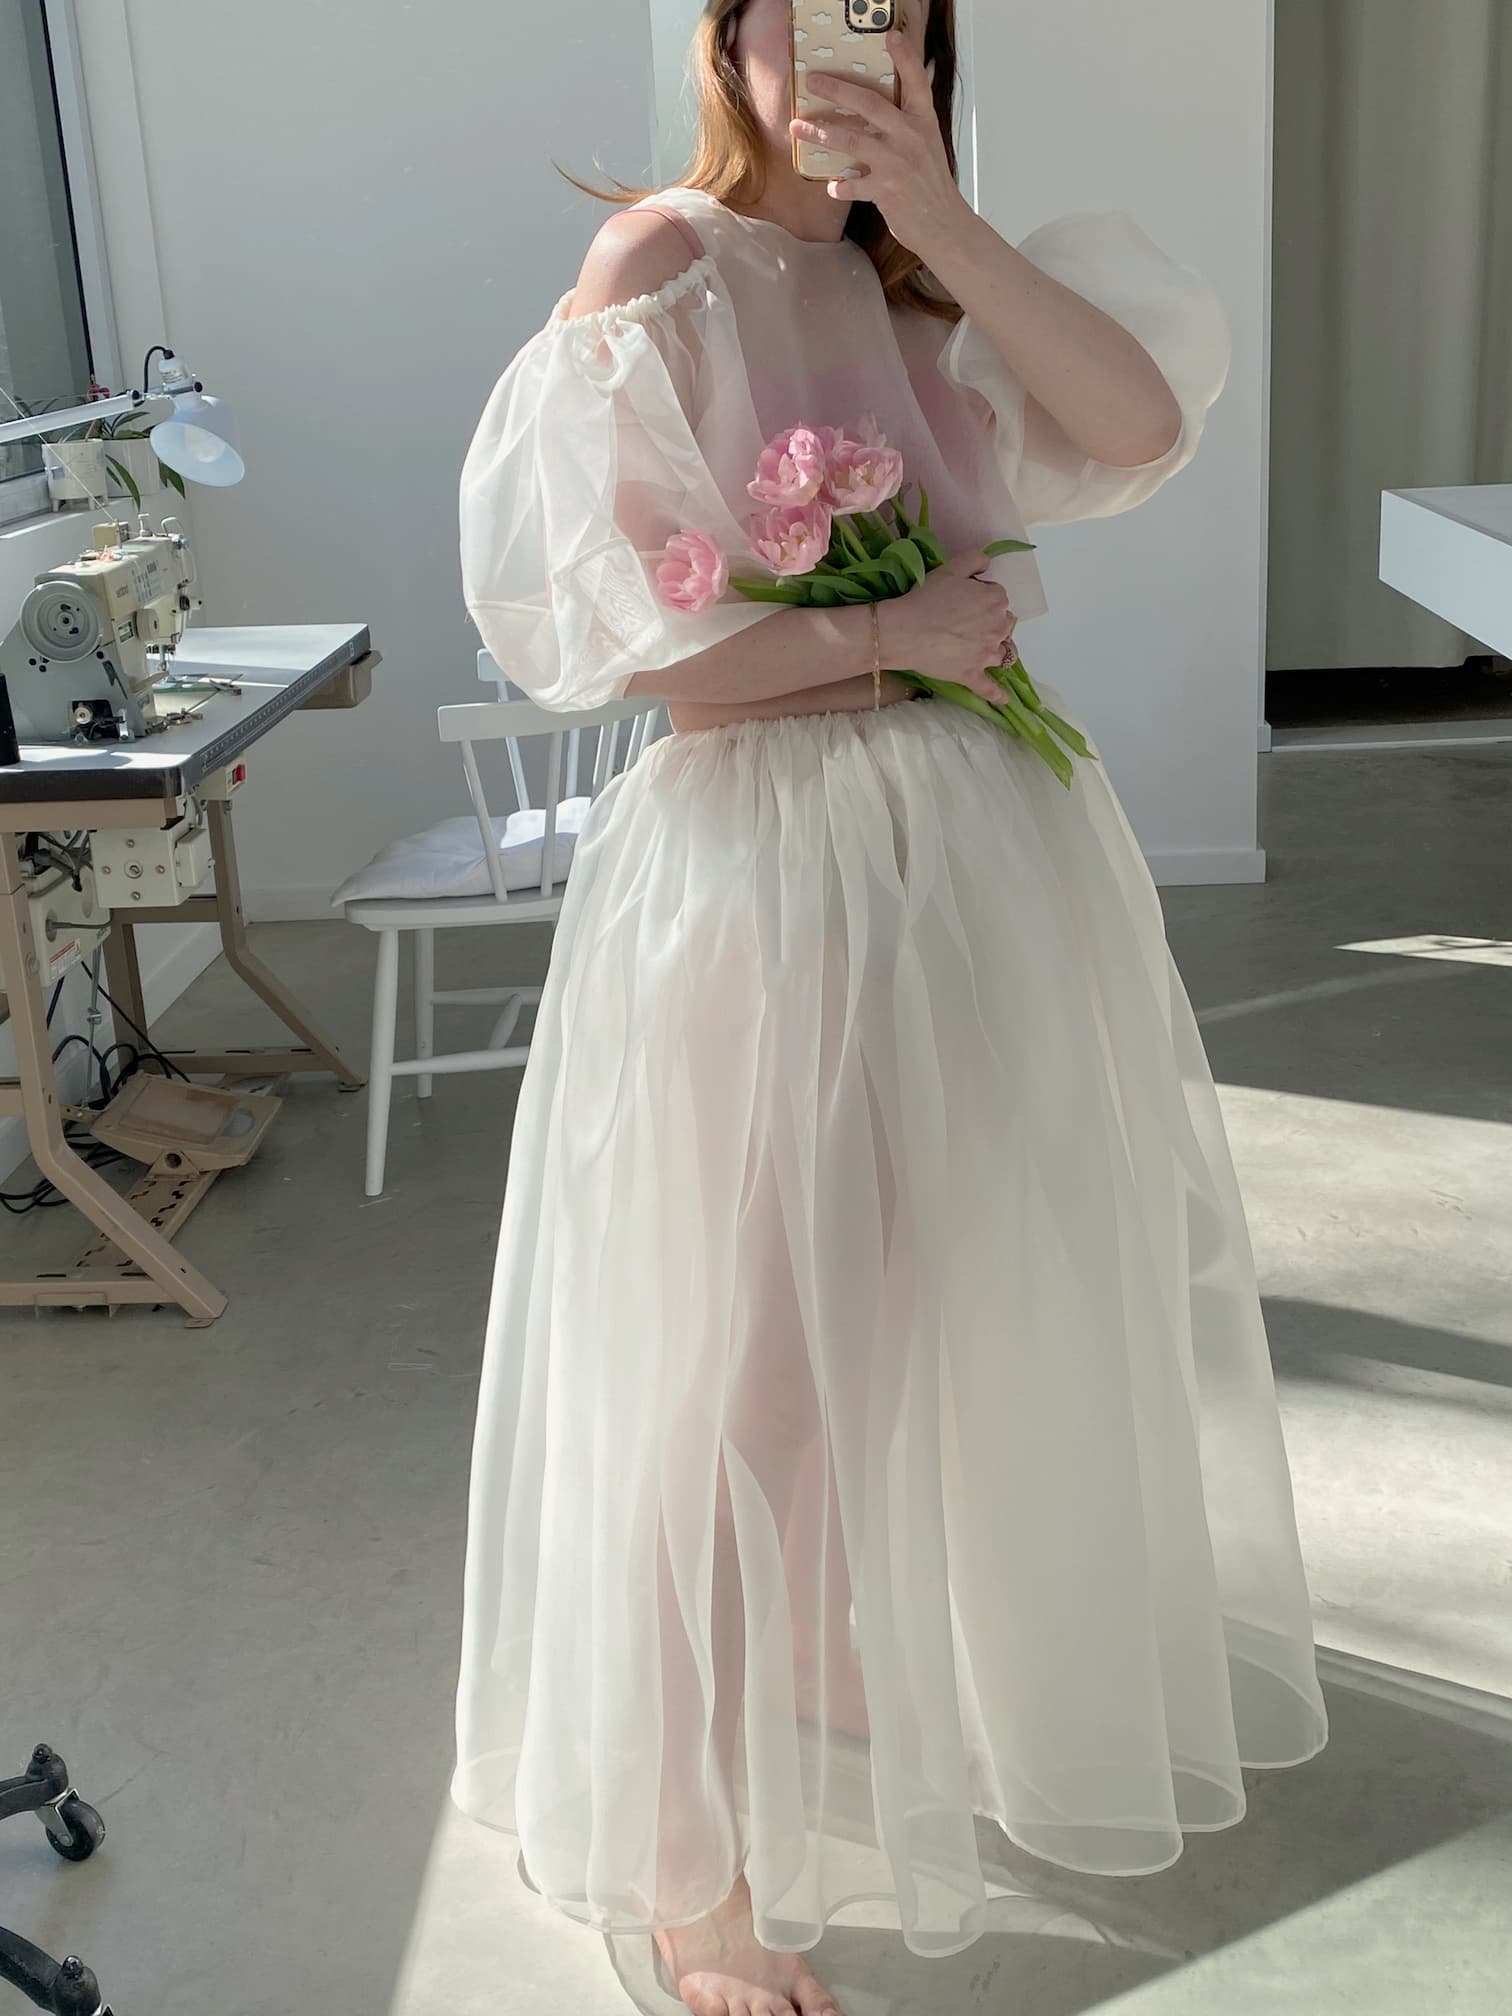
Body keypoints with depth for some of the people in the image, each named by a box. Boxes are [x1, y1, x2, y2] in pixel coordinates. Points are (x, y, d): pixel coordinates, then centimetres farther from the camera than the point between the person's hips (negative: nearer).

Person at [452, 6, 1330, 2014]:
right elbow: (628, 640, -18)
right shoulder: (663, 275, -9)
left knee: (993, 1299, 21)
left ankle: (996, 1675, 47)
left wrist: (943, 223, -17)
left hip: (991, 853, 8)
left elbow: (1140, 422, -7)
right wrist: (899, 631, -12)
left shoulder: (933, 288, 11)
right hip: (769, 867, -7)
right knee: (757, 1371, 0)